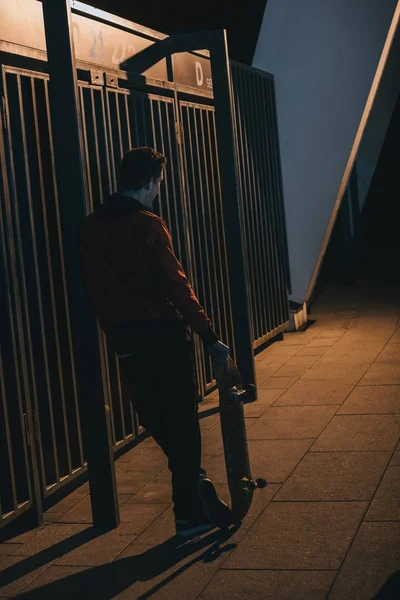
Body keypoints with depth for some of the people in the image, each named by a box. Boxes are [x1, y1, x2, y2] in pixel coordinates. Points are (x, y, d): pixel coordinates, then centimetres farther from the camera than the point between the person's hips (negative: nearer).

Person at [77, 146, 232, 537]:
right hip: (164, 336, -6)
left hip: (125, 341, 6)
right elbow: (176, 286, -18)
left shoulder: (89, 229, 6)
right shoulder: (148, 226, -14)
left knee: (156, 420, 17)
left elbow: (93, 290, 11)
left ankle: (193, 483, 28)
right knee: (181, 421, 4)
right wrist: (209, 336, -15)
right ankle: (190, 511, 11)